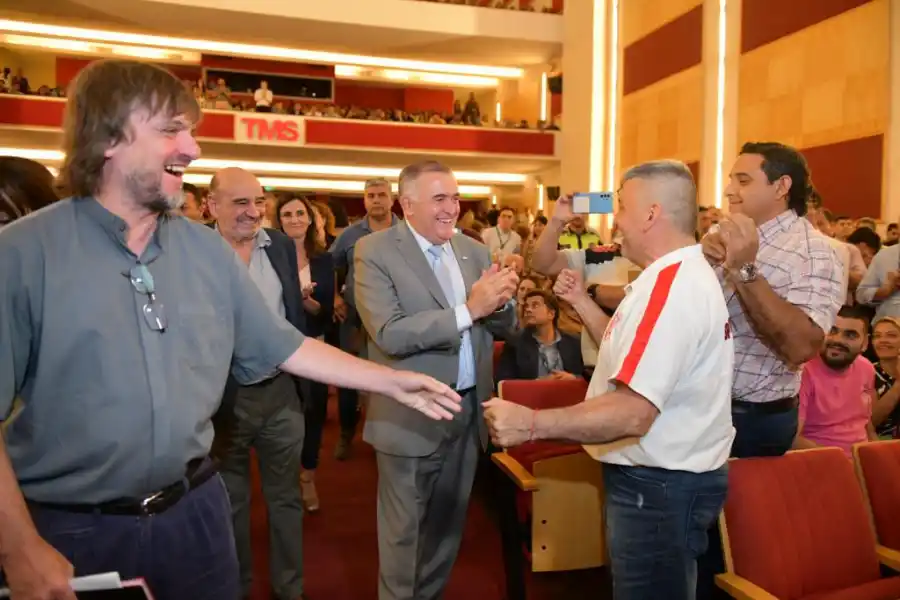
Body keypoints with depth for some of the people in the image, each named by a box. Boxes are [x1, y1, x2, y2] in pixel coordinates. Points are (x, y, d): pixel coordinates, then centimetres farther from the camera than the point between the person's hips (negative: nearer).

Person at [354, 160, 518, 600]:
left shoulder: (474, 250, 6)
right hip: (413, 417, -5)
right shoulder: (375, 251, -12)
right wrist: (468, 309, -29)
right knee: (405, 533, 13)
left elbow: (501, 324, 6)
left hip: (468, 412, 6)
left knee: (447, 527, 23)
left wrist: (499, 301, -17)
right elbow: (389, 334, -24)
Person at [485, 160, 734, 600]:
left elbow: (633, 413, -33)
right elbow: (637, 353, 15)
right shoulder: (683, 275, 10)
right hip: (668, 476, 11)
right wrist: (583, 302, 12)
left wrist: (530, 423, -30)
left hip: (658, 485, -11)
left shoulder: (670, 285, -26)